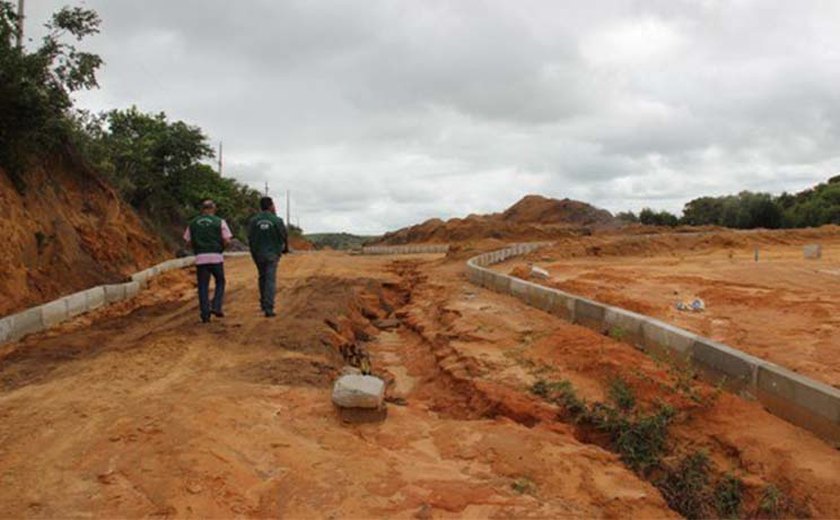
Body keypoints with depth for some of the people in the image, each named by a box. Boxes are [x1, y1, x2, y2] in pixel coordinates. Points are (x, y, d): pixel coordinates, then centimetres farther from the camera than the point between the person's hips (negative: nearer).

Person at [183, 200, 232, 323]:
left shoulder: (193, 223, 10)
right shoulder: (220, 222, 1)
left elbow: (188, 241, 7)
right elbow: (227, 240, -5)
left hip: (200, 258, 2)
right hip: (216, 257, -2)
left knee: (203, 287, 7)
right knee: (220, 282, 17)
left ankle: (205, 314, 5)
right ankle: (216, 307, 2)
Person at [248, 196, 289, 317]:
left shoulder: (254, 220, -5)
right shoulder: (277, 220, -10)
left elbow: (250, 239, -4)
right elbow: (284, 237, -2)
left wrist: (254, 253, 12)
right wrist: (285, 248, 19)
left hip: (258, 254, 3)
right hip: (272, 254, -3)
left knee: (263, 278, 22)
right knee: (270, 281, -2)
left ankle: (264, 303, 28)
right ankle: (269, 309, -9)